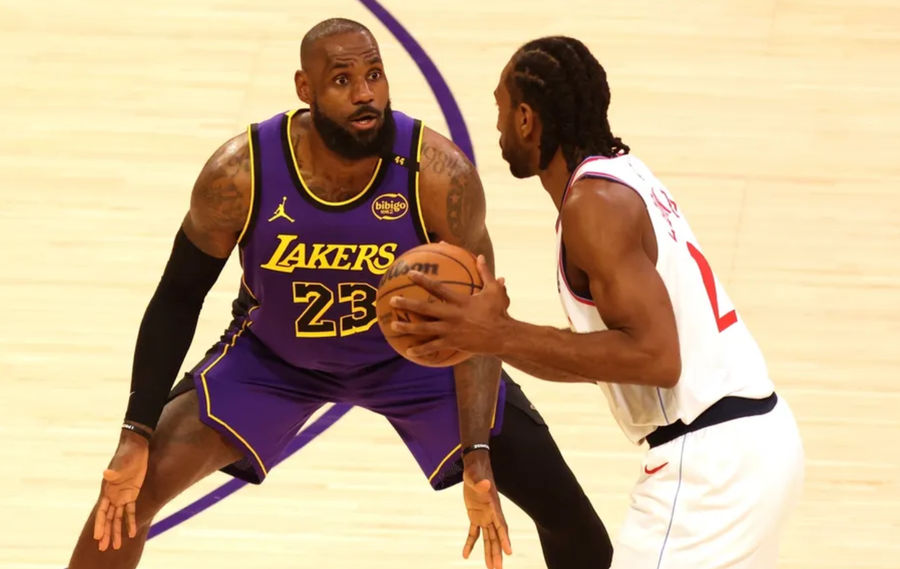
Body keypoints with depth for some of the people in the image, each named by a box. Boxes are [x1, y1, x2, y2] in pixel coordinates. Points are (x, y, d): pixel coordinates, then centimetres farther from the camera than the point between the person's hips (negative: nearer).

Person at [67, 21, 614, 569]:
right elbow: (179, 297, -13)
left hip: (414, 353, 0)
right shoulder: (240, 173, -29)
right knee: (133, 488, -13)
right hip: (272, 356, 0)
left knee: (566, 511, -7)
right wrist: (137, 433, -18)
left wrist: (478, 460, -29)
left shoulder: (439, 174, -30)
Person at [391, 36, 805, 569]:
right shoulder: (620, 176, 15)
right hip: (751, 439, 11)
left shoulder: (595, 204, -15)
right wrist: (487, 332, 10)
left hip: (711, 460, -11)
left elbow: (654, 357, -24)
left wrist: (503, 336, -22)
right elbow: (606, 353, 20)